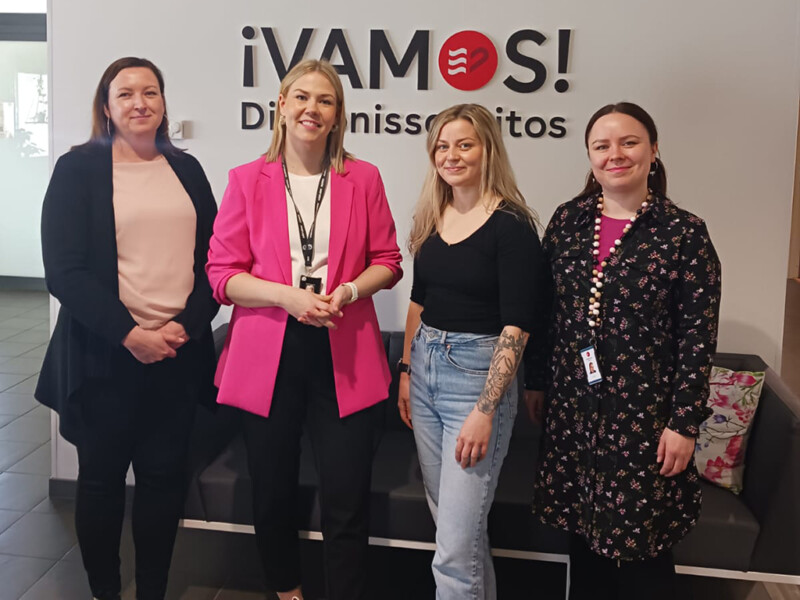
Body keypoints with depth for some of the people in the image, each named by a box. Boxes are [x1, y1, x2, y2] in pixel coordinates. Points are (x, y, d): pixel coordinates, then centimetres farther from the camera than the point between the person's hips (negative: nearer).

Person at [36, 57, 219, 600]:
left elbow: (212, 259, 7)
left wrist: (186, 324, -9)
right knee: (102, 476, 9)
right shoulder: (79, 168, 0)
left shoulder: (186, 169, 10)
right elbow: (64, 271, -8)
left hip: (180, 352, 3)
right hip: (106, 356, -3)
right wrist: (130, 334, -15)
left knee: (165, 474, 8)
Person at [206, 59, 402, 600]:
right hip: (267, 354, 1)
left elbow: (387, 261, 8)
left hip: (344, 354, 0)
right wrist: (287, 295, -16)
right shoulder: (247, 180, 3)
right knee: (273, 495, 15)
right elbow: (222, 272, 0)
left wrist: (348, 290, -12)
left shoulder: (363, 179, 4)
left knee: (347, 505, -1)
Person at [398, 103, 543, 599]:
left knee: (455, 543, -5)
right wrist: (406, 370, 13)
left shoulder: (511, 224, -13)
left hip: (479, 375, -7)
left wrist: (485, 410, -19)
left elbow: (517, 325, -16)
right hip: (426, 368, 7)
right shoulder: (431, 216, 8)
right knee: (448, 517, 18)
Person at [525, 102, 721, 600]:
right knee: (582, 531, 14)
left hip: (643, 411, -3)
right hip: (572, 406, 4)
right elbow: (543, 311, 10)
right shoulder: (568, 220, 4)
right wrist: (536, 383, 12)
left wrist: (685, 423, -9)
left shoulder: (685, 233, -7)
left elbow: (698, 338, -8)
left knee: (640, 544, 5)